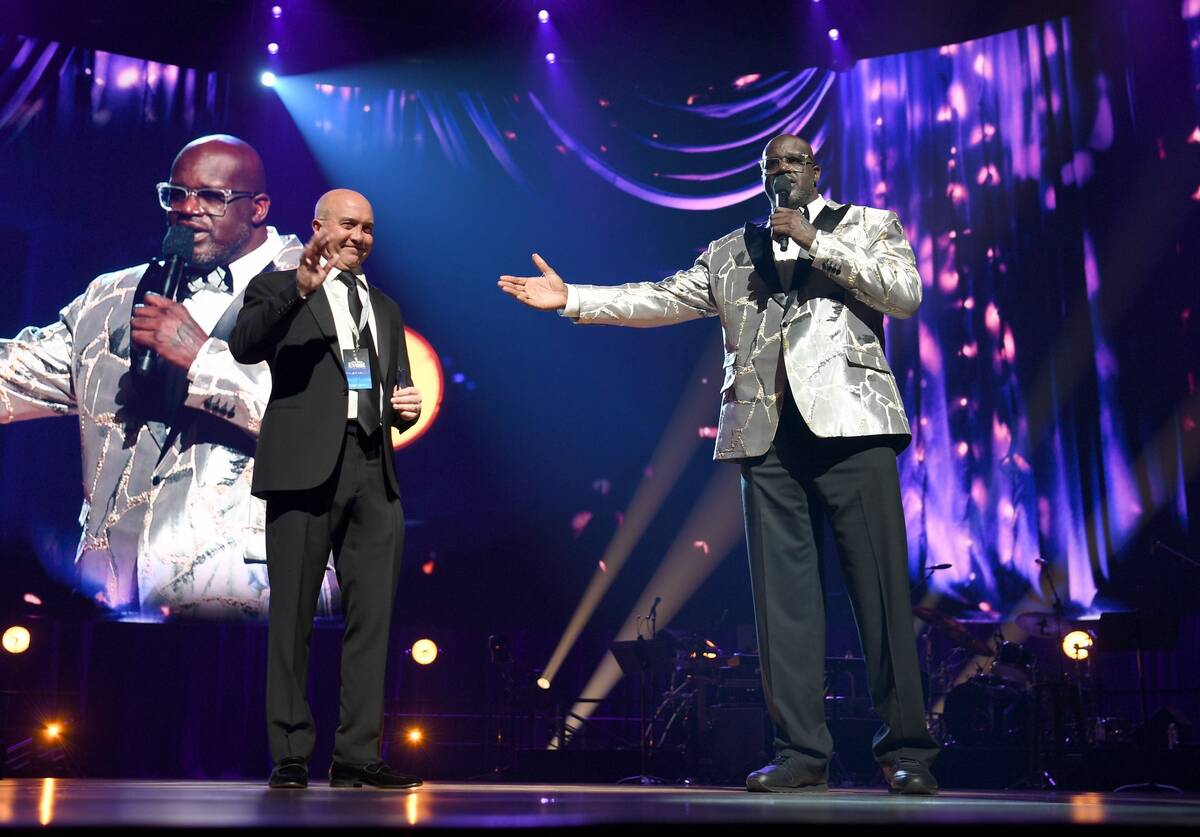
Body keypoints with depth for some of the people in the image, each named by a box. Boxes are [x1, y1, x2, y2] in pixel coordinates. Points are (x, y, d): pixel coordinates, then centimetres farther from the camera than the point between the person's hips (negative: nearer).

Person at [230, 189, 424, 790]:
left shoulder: (385, 307, 25)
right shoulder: (278, 289, 7)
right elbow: (244, 346, -12)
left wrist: (406, 406, 5)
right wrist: (299, 290, -25)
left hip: (373, 471, 5)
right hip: (306, 467, -5)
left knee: (372, 617, 3)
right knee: (293, 617, 0)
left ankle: (357, 755, 10)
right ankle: (290, 755, 8)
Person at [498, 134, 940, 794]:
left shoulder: (868, 225, 16)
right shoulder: (730, 254, 23)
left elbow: (906, 293, 1)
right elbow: (661, 299, 17)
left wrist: (817, 241, -3)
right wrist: (571, 298, 9)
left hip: (851, 424, -3)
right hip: (767, 437, 3)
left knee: (881, 586, -6)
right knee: (782, 597, 0)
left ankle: (906, 751, 1)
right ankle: (801, 752, 5)